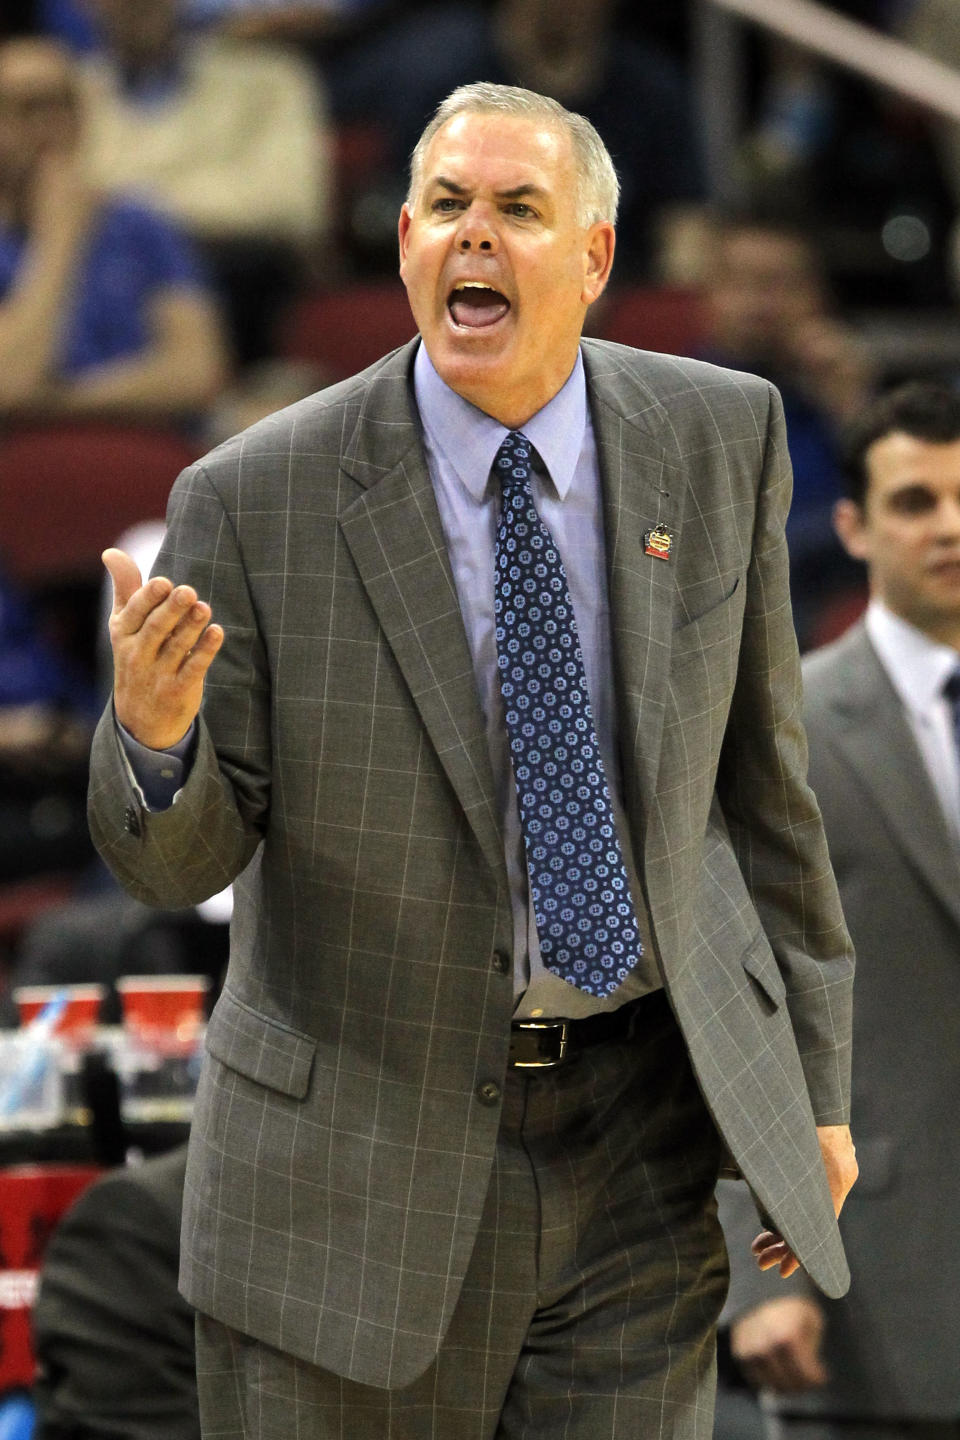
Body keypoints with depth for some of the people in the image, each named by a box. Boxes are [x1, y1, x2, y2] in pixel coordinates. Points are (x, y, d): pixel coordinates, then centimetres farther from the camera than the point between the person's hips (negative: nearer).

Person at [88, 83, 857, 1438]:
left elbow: (757, 764, 8)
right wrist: (151, 727, -30)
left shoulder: (719, 438, -1)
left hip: (640, 1149, 2)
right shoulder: (258, 500, -10)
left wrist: (814, 1081, 9)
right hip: (359, 1147, -2)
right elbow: (182, 859, -6)